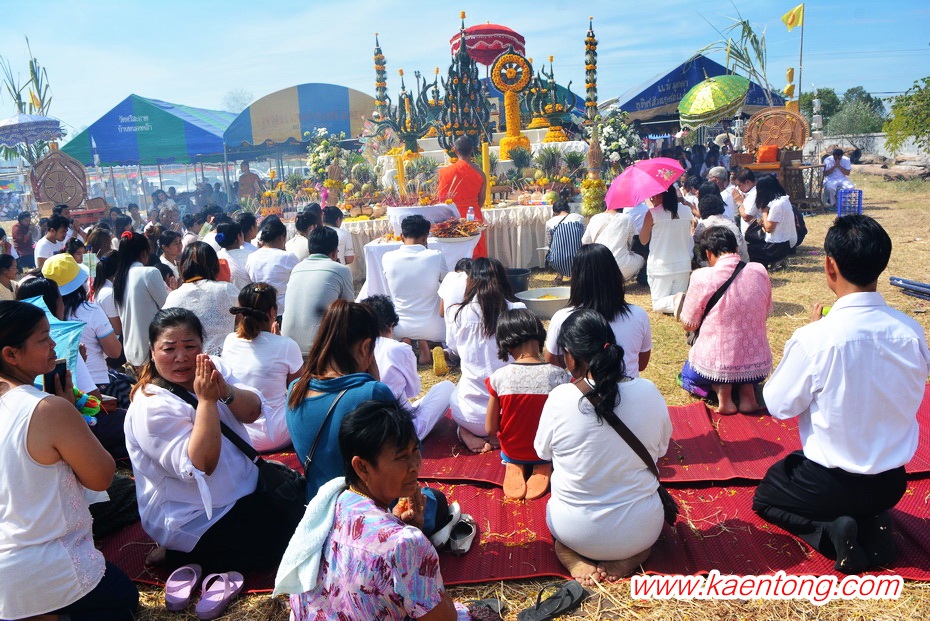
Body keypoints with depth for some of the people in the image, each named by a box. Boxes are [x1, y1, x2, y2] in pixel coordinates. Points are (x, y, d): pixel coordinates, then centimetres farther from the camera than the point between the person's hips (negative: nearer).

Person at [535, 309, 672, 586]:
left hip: (573, 531, 0)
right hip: (641, 532, 1)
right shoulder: (649, 392, -14)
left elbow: (542, 451, -2)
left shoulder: (560, 397, -20)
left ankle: (573, 557, 7)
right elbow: (660, 449, 3)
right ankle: (629, 557, 8)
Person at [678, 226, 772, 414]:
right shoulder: (760, 271, -3)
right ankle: (746, 390, 8)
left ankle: (722, 389, 2)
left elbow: (689, 325, -4)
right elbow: (766, 312, 12)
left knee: (687, 373, 32)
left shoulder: (702, 277, -14)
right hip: (759, 366, 3)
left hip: (714, 365, -3)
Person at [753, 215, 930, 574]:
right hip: (893, 483, 5)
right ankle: (872, 526, 8)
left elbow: (778, 406, -12)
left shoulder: (814, 339, -27)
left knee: (765, 497, 26)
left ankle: (829, 531, 0)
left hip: (831, 483, -4)